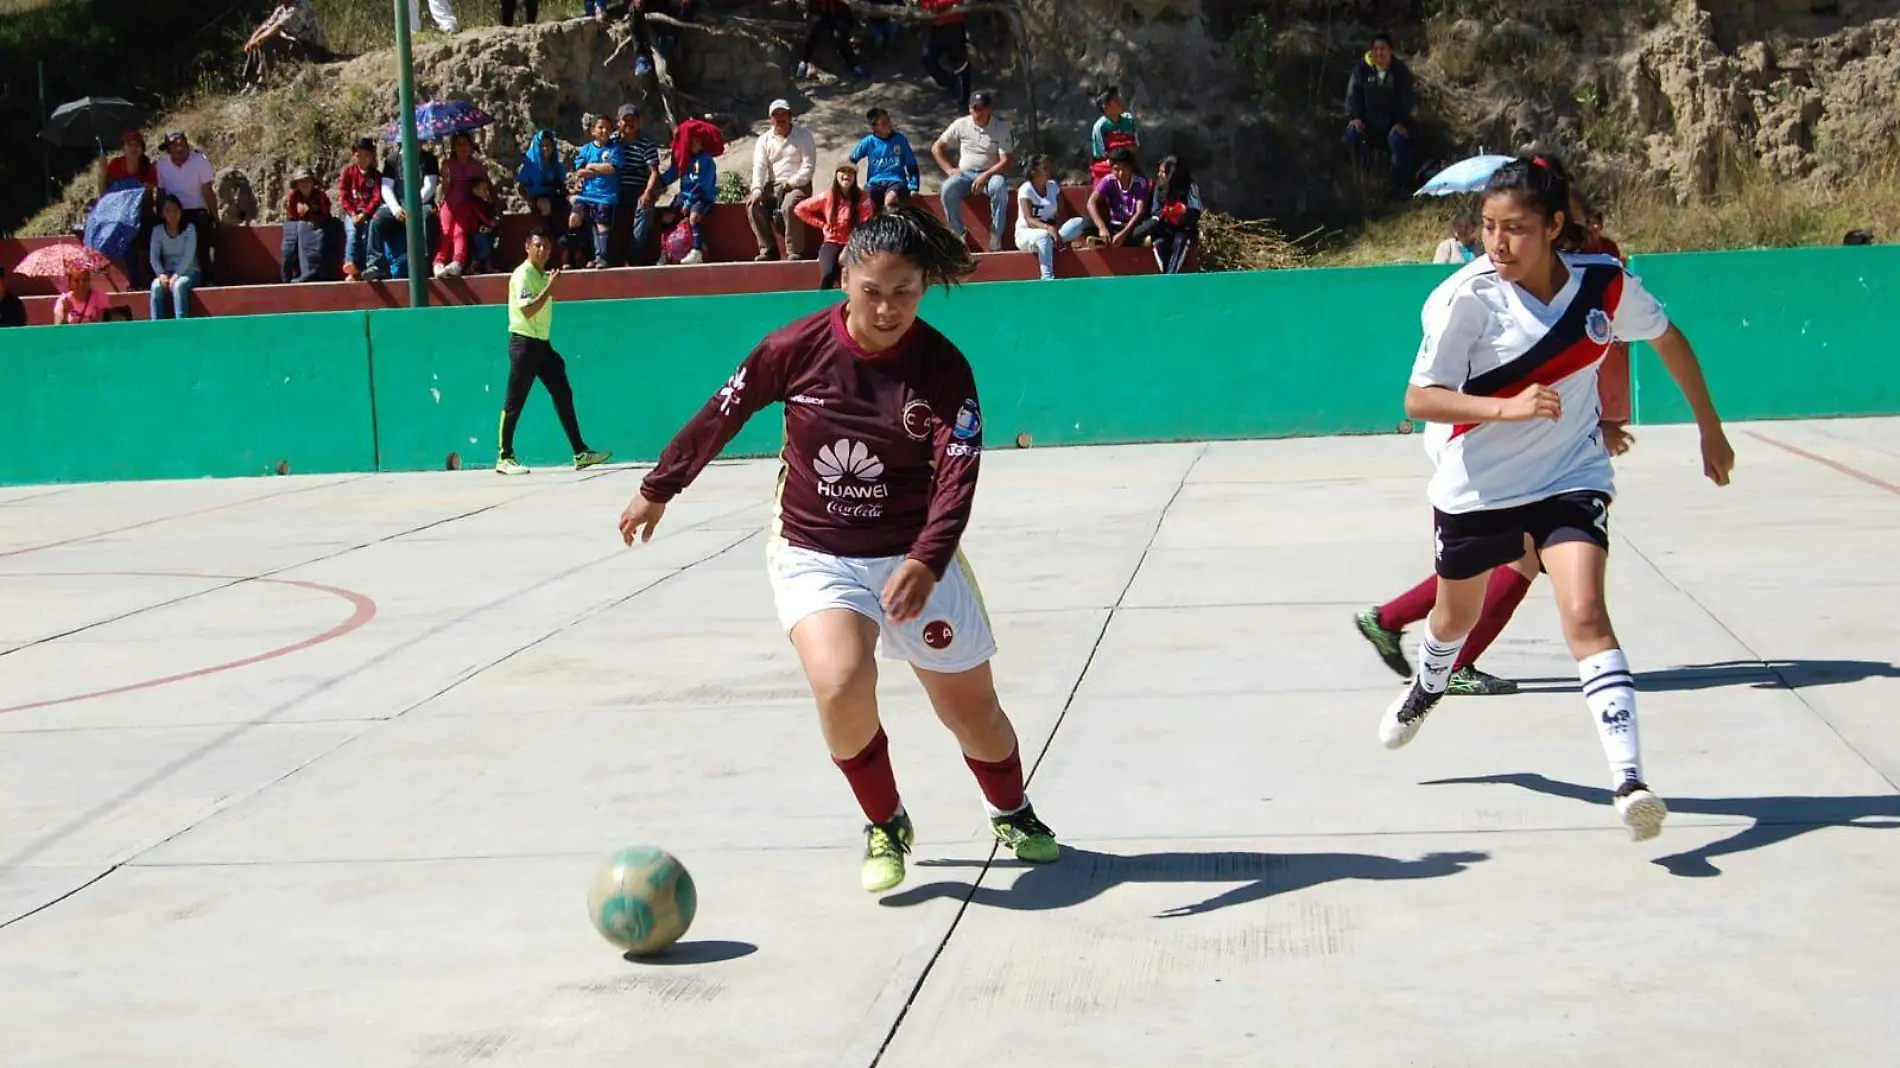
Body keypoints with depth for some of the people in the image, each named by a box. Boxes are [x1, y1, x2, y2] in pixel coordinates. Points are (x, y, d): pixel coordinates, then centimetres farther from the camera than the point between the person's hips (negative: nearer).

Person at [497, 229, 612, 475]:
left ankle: (580, 453, 7)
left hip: (542, 344, 9)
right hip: (524, 343, -9)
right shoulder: (523, 275, -13)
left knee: (564, 396, 5)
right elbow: (527, 310, -23)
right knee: (514, 403, -2)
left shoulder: (543, 275, 14)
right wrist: (550, 287, -24)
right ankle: (504, 458, 5)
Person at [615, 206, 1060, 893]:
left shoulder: (943, 367, -12)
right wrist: (658, 491, 13)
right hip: (815, 555, -1)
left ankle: (1013, 816, 41)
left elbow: (958, 473, -21)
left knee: (972, 712, 7)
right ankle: (885, 827, 0)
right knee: (842, 683, -27)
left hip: (914, 559, 1)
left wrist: (927, 562, -37)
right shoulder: (796, 348, -11)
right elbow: (719, 417, 2)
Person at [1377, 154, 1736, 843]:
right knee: (1457, 612, 22)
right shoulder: (1467, 297, -20)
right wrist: (1508, 406, -37)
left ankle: (1629, 780, -24)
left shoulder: (1605, 283, -12)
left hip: (1571, 477, 0)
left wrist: (1709, 428, 14)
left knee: (1585, 616, -20)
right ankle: (1427, 687, 57)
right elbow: (1419, 400, -22)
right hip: (1475, 485, 0)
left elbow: (1668, 339, 8)